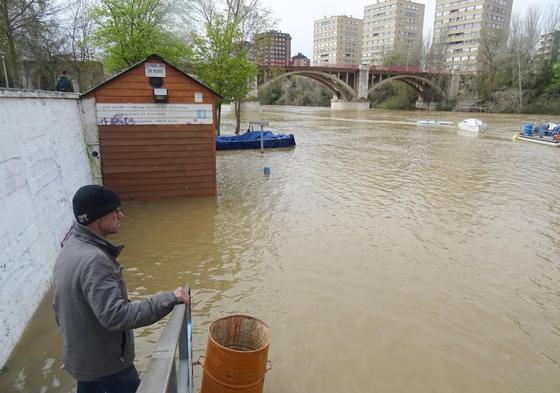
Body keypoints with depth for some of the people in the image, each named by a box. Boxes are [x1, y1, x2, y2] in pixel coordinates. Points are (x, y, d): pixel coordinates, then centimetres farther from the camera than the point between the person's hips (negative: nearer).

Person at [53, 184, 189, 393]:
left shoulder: (69, 249, 2)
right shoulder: (93, 260, -30)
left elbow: (60, 306, 12)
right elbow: (115, 316, -35)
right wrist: (168, 299, -32)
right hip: (105, 362, -9)